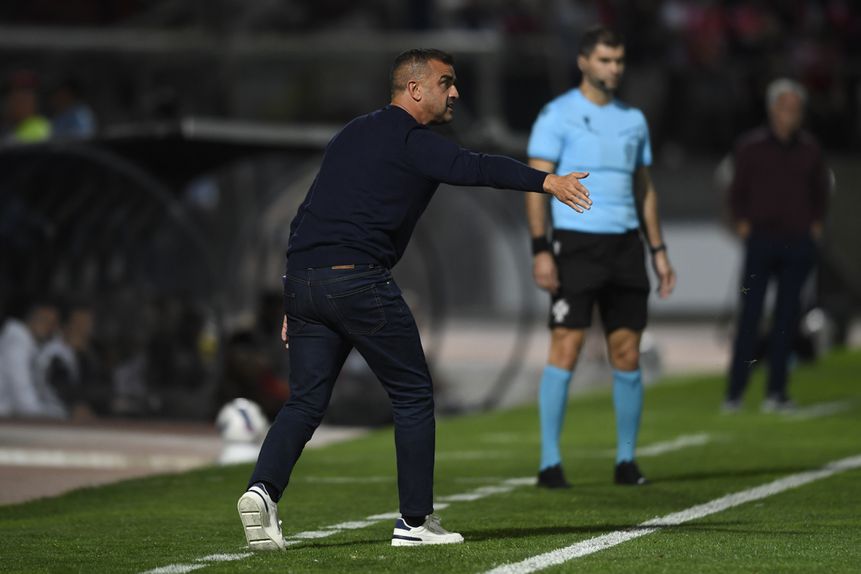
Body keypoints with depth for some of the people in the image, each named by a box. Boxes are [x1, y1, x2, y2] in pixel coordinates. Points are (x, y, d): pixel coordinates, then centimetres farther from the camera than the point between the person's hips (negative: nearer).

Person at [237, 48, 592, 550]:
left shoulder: (353, 134, 23)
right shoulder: (411, 141, -3)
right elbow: (474, 168, -23)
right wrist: (545, 181, -32)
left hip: (302, 279, 7)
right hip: (360, 282, -7)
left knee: (307, 401, 8)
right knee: (413, 395, 6)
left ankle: (264, 488, -16)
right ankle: (416, 521, 8)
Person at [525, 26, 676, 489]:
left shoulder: (633, 119, 14)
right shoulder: (557, 115, -3)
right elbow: (537, 184, -6)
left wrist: (658, 250, 14)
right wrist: (540, 250, -15)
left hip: (625, 243, 5)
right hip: (576, 243, -5)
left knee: (627, 354, 4)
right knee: (565, 349, -9)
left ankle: (626, 459, 14)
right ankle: (550, 463, -5)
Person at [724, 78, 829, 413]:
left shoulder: (810, 150, 10)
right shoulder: (750, 147, 3)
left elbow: (820, 190, 20)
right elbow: (737, 191, 9)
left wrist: (815, 224, 9)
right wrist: (741, 223, -3)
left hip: (798, 244, 2)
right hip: (761, 242, -2)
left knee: (786, 319, 1)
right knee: (750, 317, -6)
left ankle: (776, 392, 5)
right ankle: (734, 392, -4)